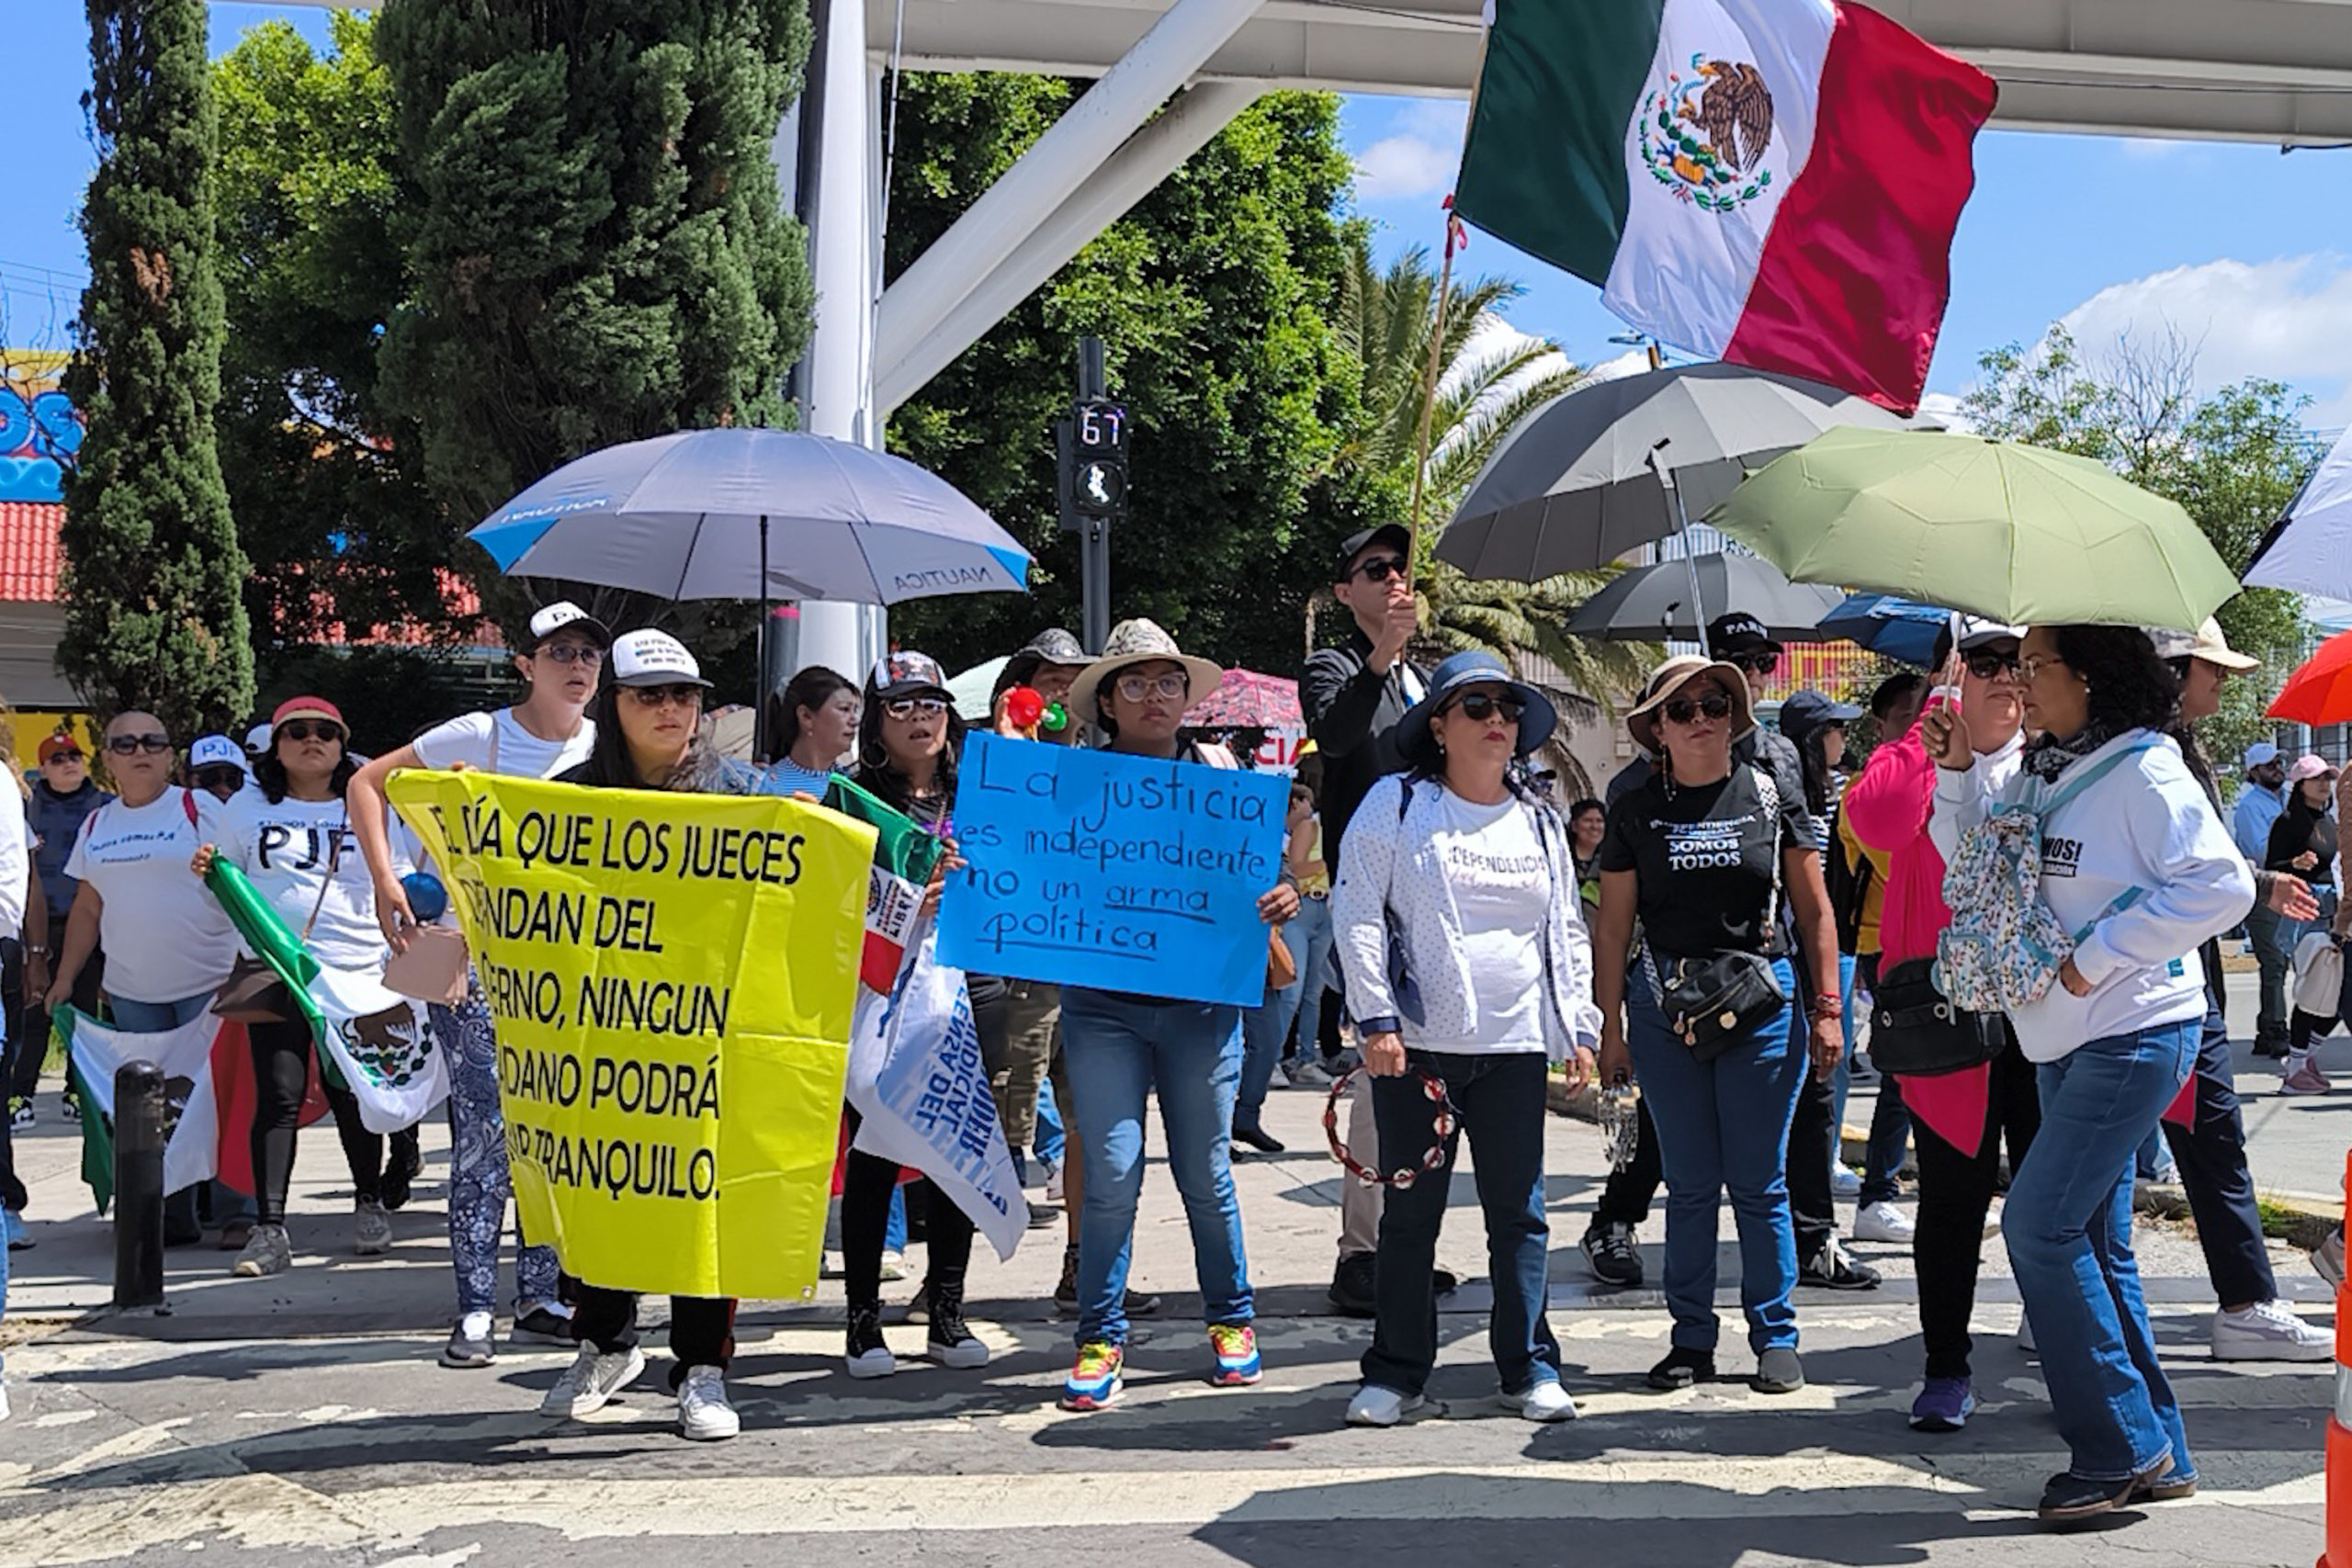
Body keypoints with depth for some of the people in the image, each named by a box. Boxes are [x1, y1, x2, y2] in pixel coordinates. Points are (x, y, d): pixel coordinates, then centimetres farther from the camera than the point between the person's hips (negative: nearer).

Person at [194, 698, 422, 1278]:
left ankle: (370, 1202, 25)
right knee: (278, 1096, -7)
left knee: (350, 1093, 3)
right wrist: (207, 871, -4)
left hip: (359, 973, 0)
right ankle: (269, 1229, -6)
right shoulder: (247, 808, 11)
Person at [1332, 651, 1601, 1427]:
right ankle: (1396, 1372, 13)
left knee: (1519, 1212, 3)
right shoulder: (1396, 804, 1)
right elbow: (1357, 915, -3)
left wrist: (1579, 1029, 9)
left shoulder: (1541, 821, 13)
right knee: (1410, 1212, 4)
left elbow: (1568, 933, 17)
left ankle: (1529, 1367, 14)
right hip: (1416, 1042, -3)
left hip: (1514, 1045, 3)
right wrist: (1377, 1017, -11)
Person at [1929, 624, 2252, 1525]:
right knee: (2094, 1243, 12)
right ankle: (2157, 1453, 21)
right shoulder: (2037, 774, 10)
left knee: (2039, 1225, -12)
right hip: (2069, 1041, 9)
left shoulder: (2143, 773, -15)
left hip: (2136, 1036, -9)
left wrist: (2098, 954, -19)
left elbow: (2221, 885, -22)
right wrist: (1957, 773, 3)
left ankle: (2119, 1446, -2)